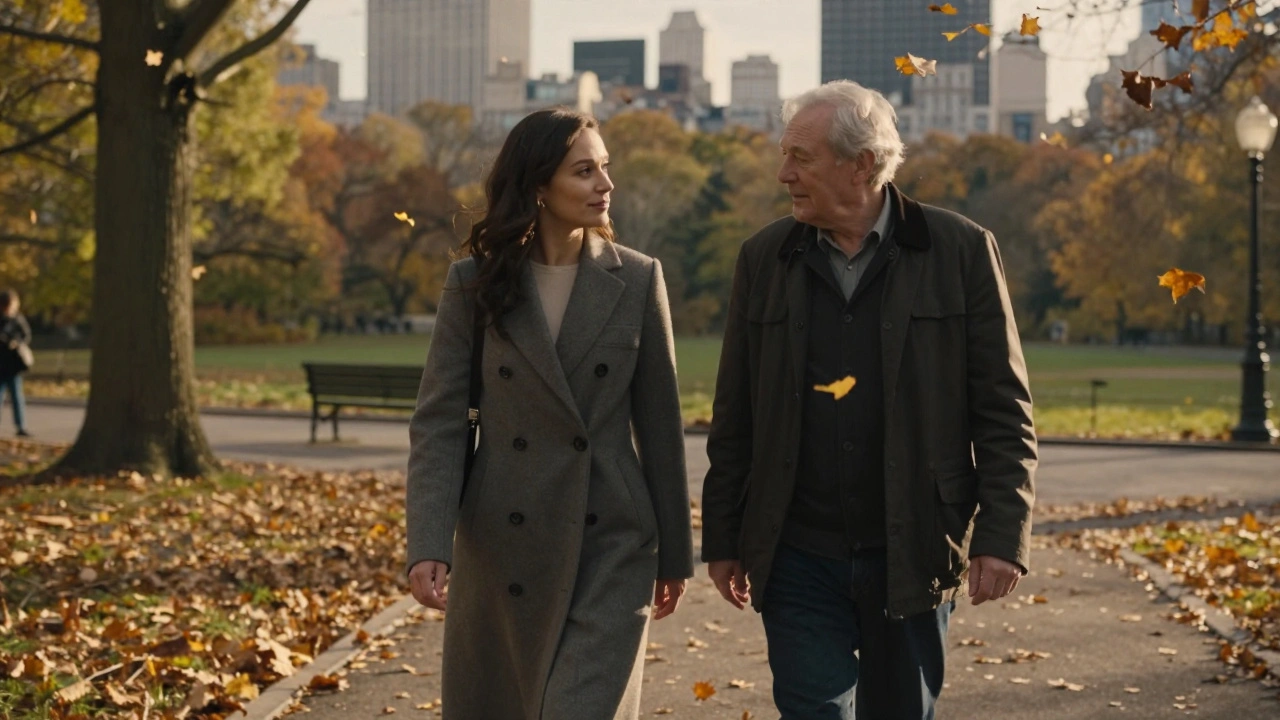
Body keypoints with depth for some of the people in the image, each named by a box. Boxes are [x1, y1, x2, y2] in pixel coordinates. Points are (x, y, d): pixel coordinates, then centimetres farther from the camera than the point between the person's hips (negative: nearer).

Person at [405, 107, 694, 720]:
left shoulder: (637, 280, 1)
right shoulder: (475, 283, -1)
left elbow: (659, 424, 5)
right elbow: (437, 422, -3)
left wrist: (674, 554, 8)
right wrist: (428, 546, -15)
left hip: (610, 545, -1)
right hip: (500, 548, 1)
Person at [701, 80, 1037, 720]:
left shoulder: (961, 252, -3)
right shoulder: (764, 258, 5)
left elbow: (1004, 409, -3)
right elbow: (734, 417, 8)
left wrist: (1003, 535, -9)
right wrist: (722, 539, 7)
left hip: (914, 558, -1)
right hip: (799, 559, 1)